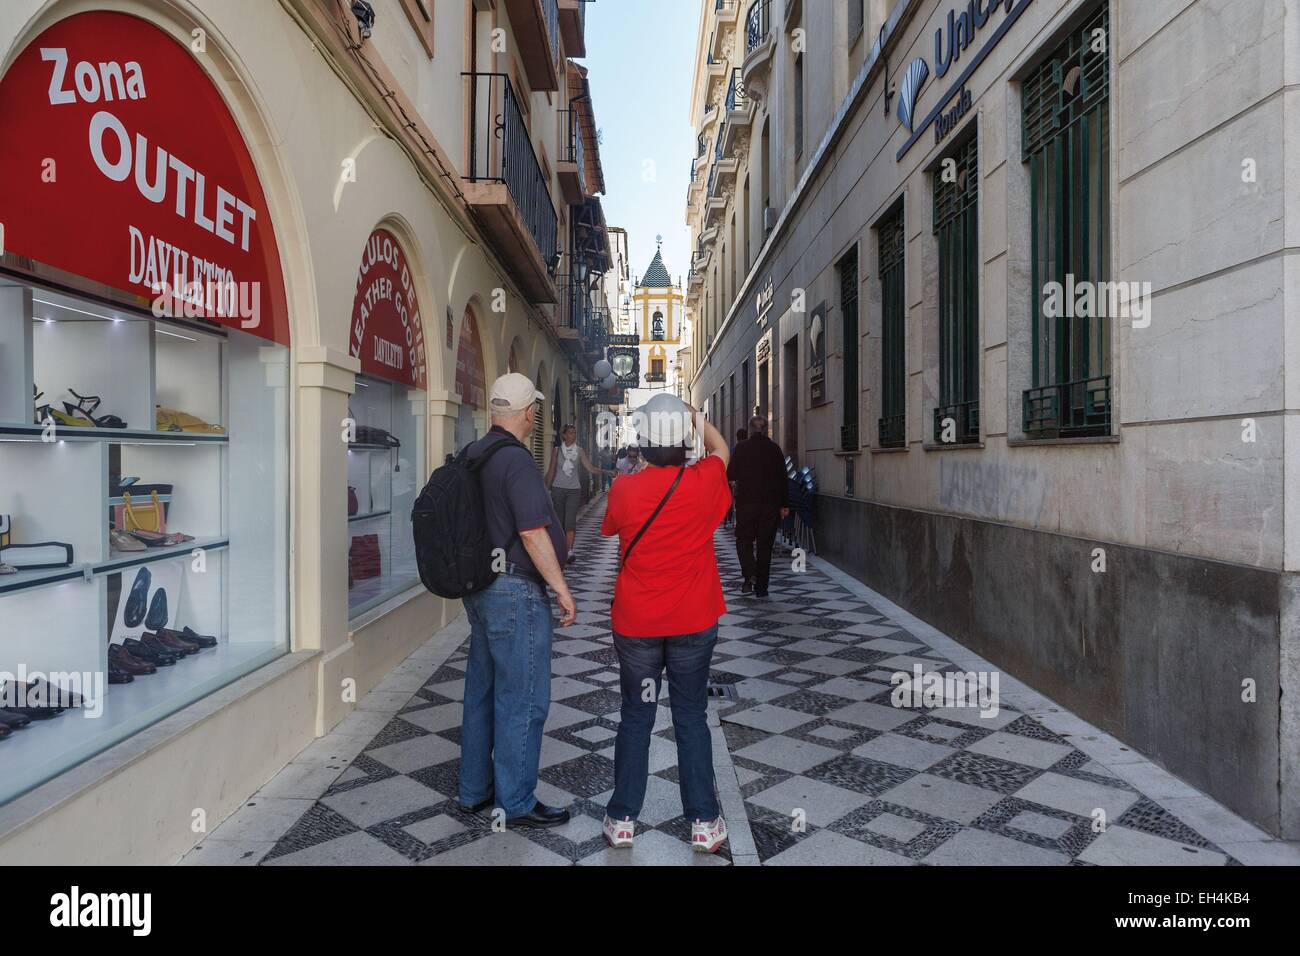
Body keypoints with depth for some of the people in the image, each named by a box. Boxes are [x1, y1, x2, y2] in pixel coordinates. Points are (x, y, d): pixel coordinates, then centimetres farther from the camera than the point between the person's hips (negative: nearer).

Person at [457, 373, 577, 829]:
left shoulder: (471, 455, 9)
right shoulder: (516, 460, -19)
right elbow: (532, 534, -22)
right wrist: (562, 589, -14)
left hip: (479, 587, 9)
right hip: (517, 592, -9)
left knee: (481, 691, 17)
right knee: (522, 700, 2)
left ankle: (474, 791, 30)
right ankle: (516, 802, 14)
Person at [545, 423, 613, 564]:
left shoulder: (580, 451, 4)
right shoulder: (556, 450, 5)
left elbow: (590, 468, -2)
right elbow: (551, 471, 10)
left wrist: (604, 472, -16)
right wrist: (546, 487, 11)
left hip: (574, 489, -1)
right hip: (558, 488, 1)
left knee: (570, 520, -13)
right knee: (559, 520, 4)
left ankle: (569, 551, -19)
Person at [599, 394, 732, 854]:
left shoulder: (624, 489, -13)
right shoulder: (704, 482, -12)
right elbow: (721, 449, 11)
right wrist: (697, 417, 24)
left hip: (636, 625, 0)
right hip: (693, 624, 0)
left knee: (635, 717, 13)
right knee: (692, 718, 11)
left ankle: (622, 820, 21)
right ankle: (704, 823, 18)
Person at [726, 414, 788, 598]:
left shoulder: (742, 447, -4)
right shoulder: (774, 448, 2)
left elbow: (731, 474, -3)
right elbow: (783, 478, 3)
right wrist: (785, 505, 8)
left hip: (746, 502, -2)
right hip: (771, 504, 2)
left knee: (744, 540, 10)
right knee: (765, 544, 7)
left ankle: (750, 575, -12)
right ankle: (761, 587, 9)